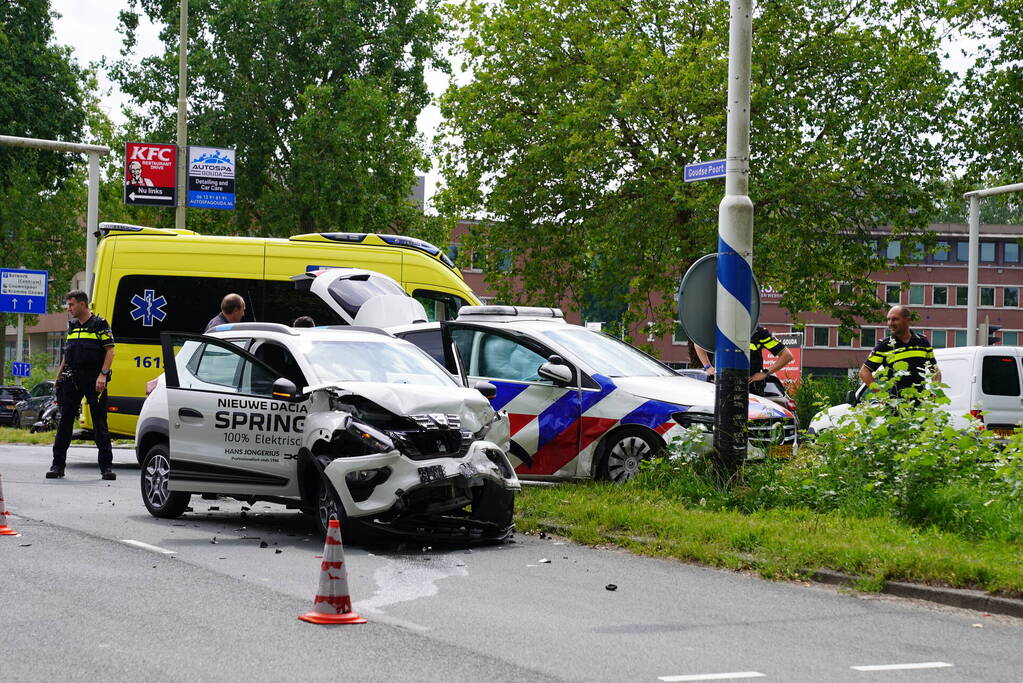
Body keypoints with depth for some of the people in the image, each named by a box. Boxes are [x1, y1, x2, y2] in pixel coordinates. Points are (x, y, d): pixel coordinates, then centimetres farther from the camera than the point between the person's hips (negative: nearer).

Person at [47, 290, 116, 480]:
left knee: (100, 423, -1)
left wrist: (103, 375, -17)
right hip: (71, 379, 5)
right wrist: (58, 377, 18)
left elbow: (110, 351, -7)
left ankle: (106, 466, 2)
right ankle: (58, 465, 7)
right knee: (65, 422, 3)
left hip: (93, 380, -5)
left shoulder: (100, 325, -2)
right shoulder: (72, 326, 16)